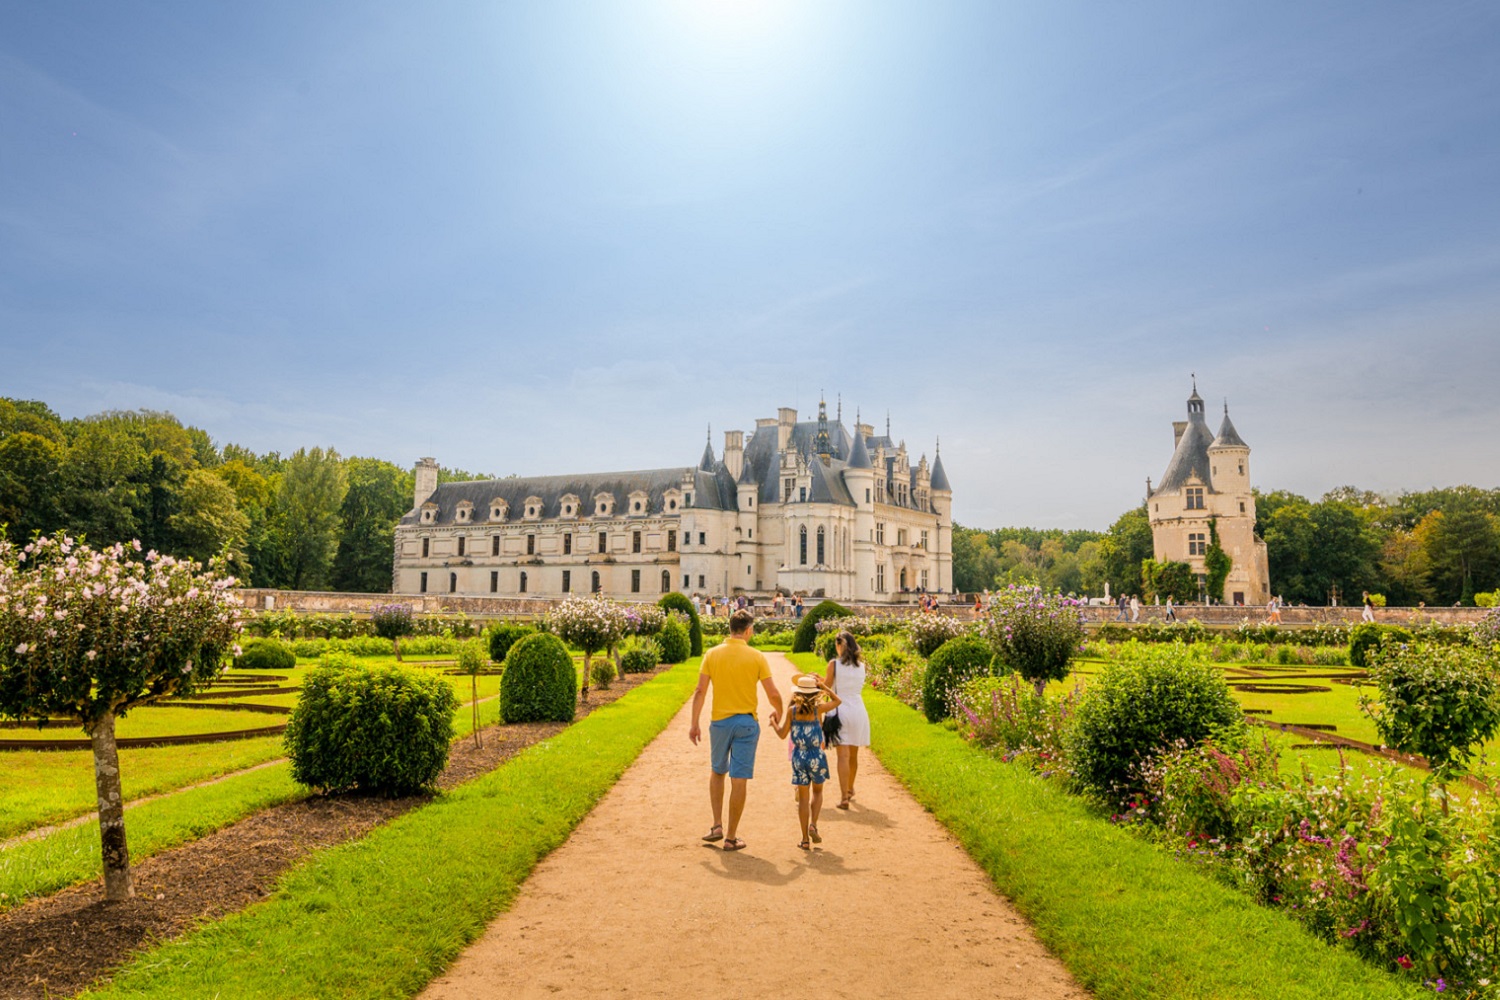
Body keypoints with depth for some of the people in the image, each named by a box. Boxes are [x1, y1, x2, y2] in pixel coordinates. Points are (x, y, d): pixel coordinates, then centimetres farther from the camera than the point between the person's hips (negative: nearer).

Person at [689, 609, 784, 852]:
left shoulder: (712, 654, -2)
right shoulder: (756, 657, -7)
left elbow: (700, 691, -3)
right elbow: (773, 693, -4)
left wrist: (694, 724, 4)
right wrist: (778, 712, 16)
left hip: (720, 721, 2)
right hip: (747, 723, -2)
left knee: (717, 772, 23)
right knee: (739, 780, 4)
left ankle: (717, 826, 19)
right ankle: (731, 837, 11)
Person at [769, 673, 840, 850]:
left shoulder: (792, 710, -6)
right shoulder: (818, 708, -8)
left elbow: (782, 734, -1)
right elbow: (837, 701, 10)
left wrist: (773, 721, 15)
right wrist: (823, 686, 11)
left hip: (799, 757, 1)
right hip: (817, 756, -1)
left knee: (803, 796, 10)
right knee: (817, 792, 21)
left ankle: (805, 839, 10)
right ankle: (813, 825, 1)